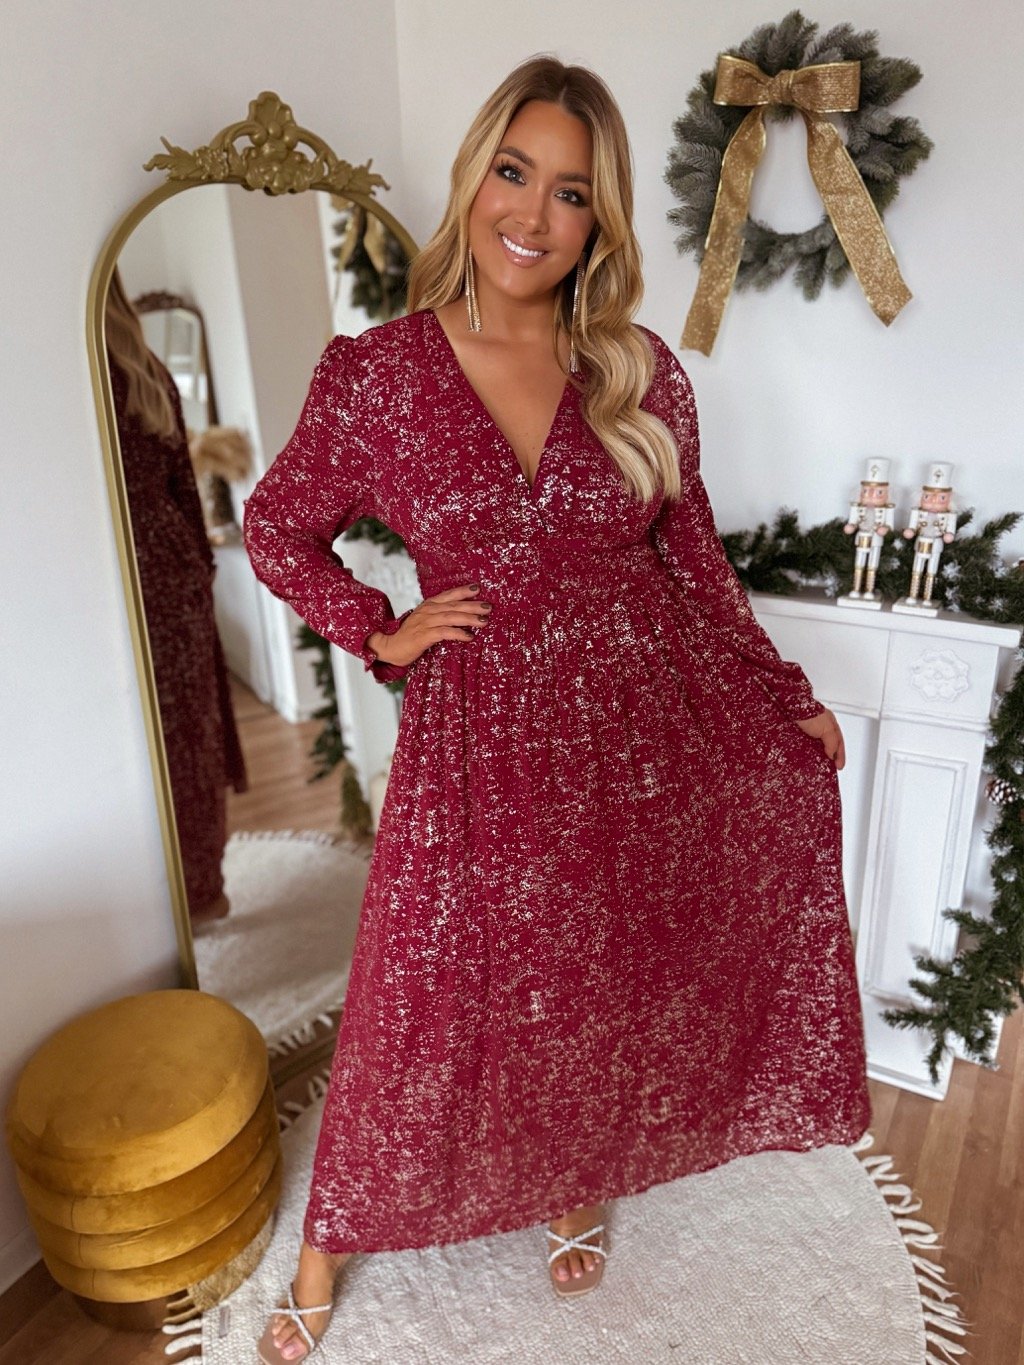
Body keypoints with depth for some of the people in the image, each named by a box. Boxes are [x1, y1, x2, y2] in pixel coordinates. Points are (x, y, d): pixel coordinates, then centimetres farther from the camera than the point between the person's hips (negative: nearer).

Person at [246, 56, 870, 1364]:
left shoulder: (642, 374, 0)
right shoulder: (372, 372, -4)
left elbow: (693, 559, 7)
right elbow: (278, 528, 7)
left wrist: (789, 697, 8)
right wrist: (381, 633, -4)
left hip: (652, 722, 2)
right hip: (483, 735, -1)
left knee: (612, 981, 17)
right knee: (432, 1002, 9)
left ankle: (580, 1178, 48)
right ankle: (329, 1248, 37)